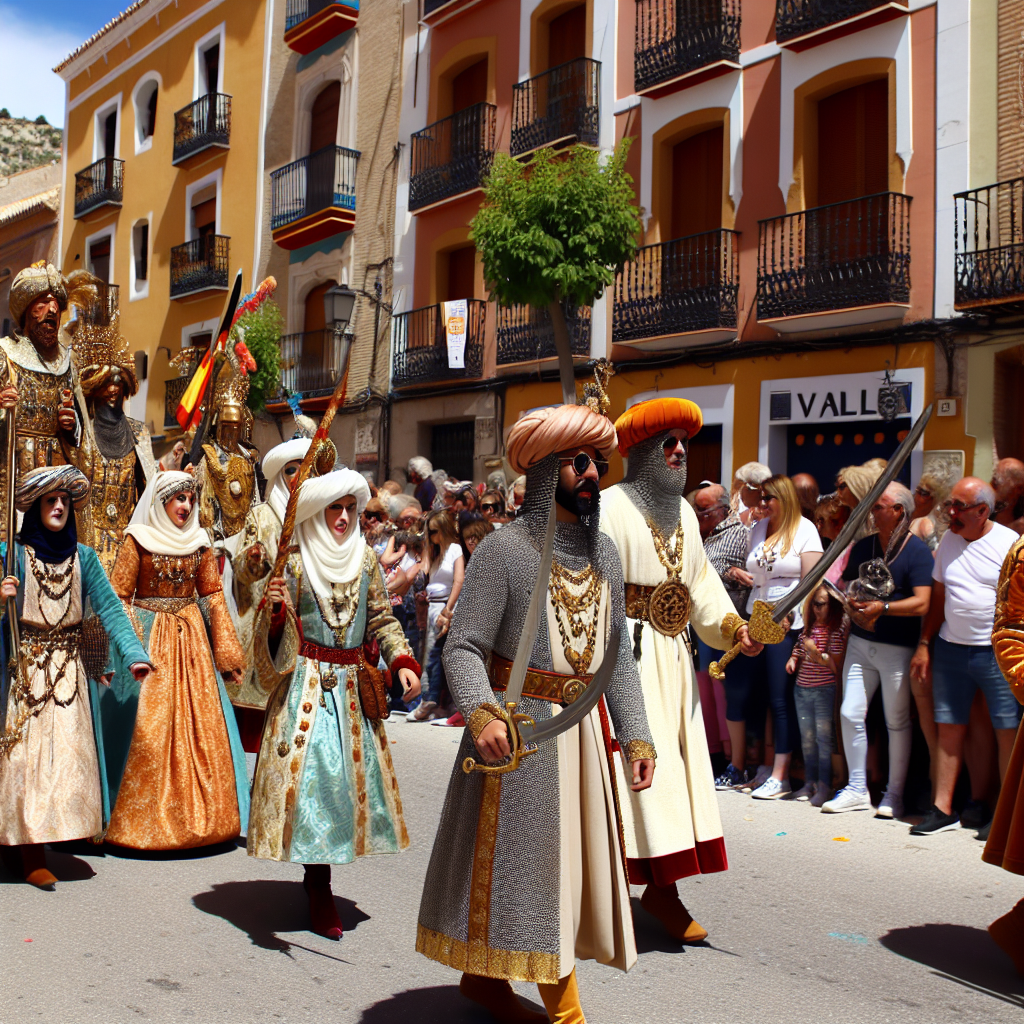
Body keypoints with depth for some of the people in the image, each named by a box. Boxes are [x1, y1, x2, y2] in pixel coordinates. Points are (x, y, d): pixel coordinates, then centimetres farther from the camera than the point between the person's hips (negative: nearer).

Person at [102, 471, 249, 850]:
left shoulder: (199, 541, 8)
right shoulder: (138, 540, -3)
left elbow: (213, 596, 8)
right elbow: (119, 598, -4)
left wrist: (227, 653, 4)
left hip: (192, 636, 4)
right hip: (149, 636, -4)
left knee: (200, 724, 4)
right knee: (147, 726, -4)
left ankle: (201, 814, 15)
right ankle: (145, 816, 10)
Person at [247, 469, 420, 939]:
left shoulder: (366, 558, 6)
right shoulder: (296, 564, -4)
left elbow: (382, 618, 9)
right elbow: (280, 641, -4)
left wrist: (402, 661, -4)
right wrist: (276, 605, -24)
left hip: (354, 686, 4)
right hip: (307, 685, -4)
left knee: (353, 771, 5)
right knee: (311, 769, -7)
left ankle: (317, 877, 19)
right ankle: (319, 892, 2)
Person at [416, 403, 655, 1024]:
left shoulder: (605, 553, 7)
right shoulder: (505, 548, -12)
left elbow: (618, 654, 11)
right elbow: (463, 646, -16)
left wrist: (636, 735, 6)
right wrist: (481, 714, -32)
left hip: (582, 730, 7)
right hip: (516, 731, -6)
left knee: (565, 860, 13)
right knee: (510, 856, 3)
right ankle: (482, 969, 23)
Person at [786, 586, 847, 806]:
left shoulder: (838, 627, -8)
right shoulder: (809, 626, 9)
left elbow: (837, 664, -9)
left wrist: (818, 654, -22)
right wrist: (793, 659, 5)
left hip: (825, 690, -6)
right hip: (802, 688, 6)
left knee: (823, 737, -5)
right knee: (807, 738, 9)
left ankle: (824, 786, -1)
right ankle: (809, 782, 17)